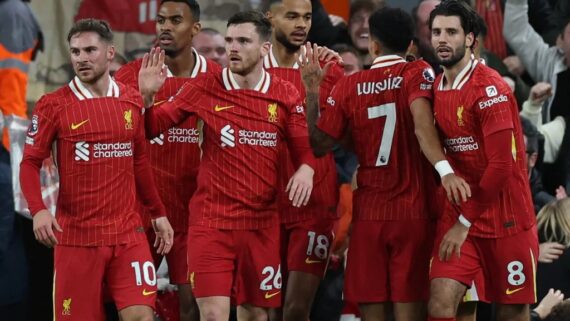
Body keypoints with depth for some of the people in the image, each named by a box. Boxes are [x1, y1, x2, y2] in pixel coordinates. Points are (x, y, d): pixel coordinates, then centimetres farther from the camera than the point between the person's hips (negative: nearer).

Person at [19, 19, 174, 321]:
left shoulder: (132, 101, 7)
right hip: (75, 235, -2)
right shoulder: (54, 105, -3)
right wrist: (38, 210, -19)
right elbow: (30, 163, -3)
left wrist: (158, 213, 19)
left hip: (127, 232, 2)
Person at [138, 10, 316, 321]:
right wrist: (147, 95, -16)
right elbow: (153, 127, 3)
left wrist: (306, 168, -15)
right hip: (211, 222, -2)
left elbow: (304, 147, 6)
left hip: (262, 223, 2)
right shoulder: (204, 89, -2)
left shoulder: (285, 95, 2)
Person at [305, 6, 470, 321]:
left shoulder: (348, 86, 4)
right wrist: (445, 170, -33)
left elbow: (320, 145, 4)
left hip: (367, 214, 2)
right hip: (413, 211, -2)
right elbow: (422, 126, -20)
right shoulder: (418, 74, -2)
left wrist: (312, 93, 13)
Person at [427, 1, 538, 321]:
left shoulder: (490, 89, -15)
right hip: (460, 212, 5)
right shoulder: (437, 87, 7)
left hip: (506, 218, -5)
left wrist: (465, 222, -16)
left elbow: (501, 165, -19)